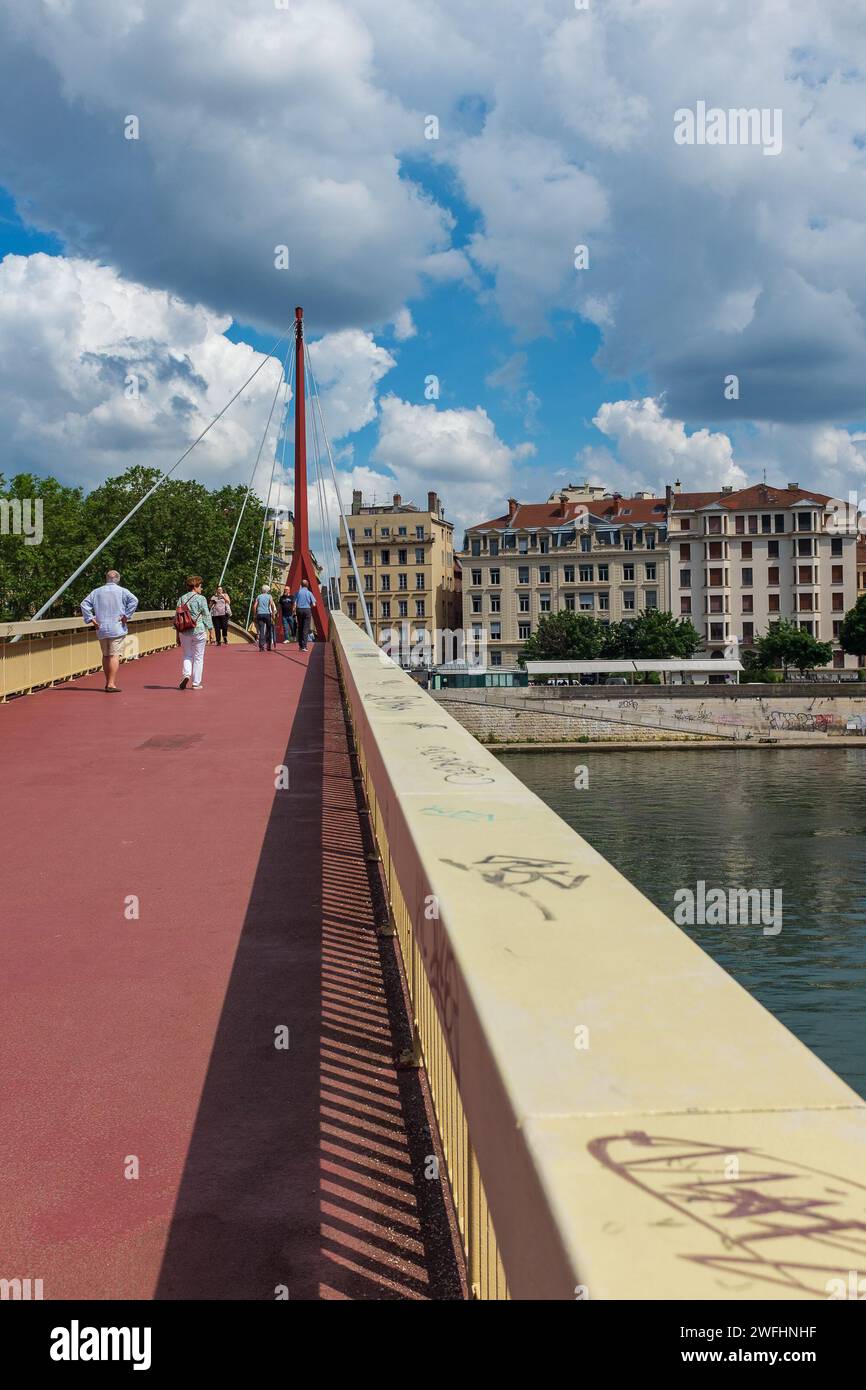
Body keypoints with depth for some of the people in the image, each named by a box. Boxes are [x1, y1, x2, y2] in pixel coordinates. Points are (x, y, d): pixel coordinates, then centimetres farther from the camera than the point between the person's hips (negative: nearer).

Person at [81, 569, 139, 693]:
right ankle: (111, 684, -12)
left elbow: (84, 604, 3)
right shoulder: (122, 591, 0)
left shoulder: (97, 592, 10)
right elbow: (134, 600, -15)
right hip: (117, 629, -4)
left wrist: (90, 619, 1)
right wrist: (126, 616, -11)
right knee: (114, 656, -6)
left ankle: (108, 682, 23)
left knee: (105, 655, 15)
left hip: (101, 629, 4)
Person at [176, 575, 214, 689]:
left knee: (187, 655, 16)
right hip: (199, 630, -3)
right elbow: (207, 616, -6)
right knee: (198, 657, 6)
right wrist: (211, 632, 2)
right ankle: (196, 683, 7)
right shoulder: (201, 599, -6)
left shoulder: (181, 599, 5)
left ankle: (186, 674, -9)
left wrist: (178, 636, 14)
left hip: (184, 632, 3)